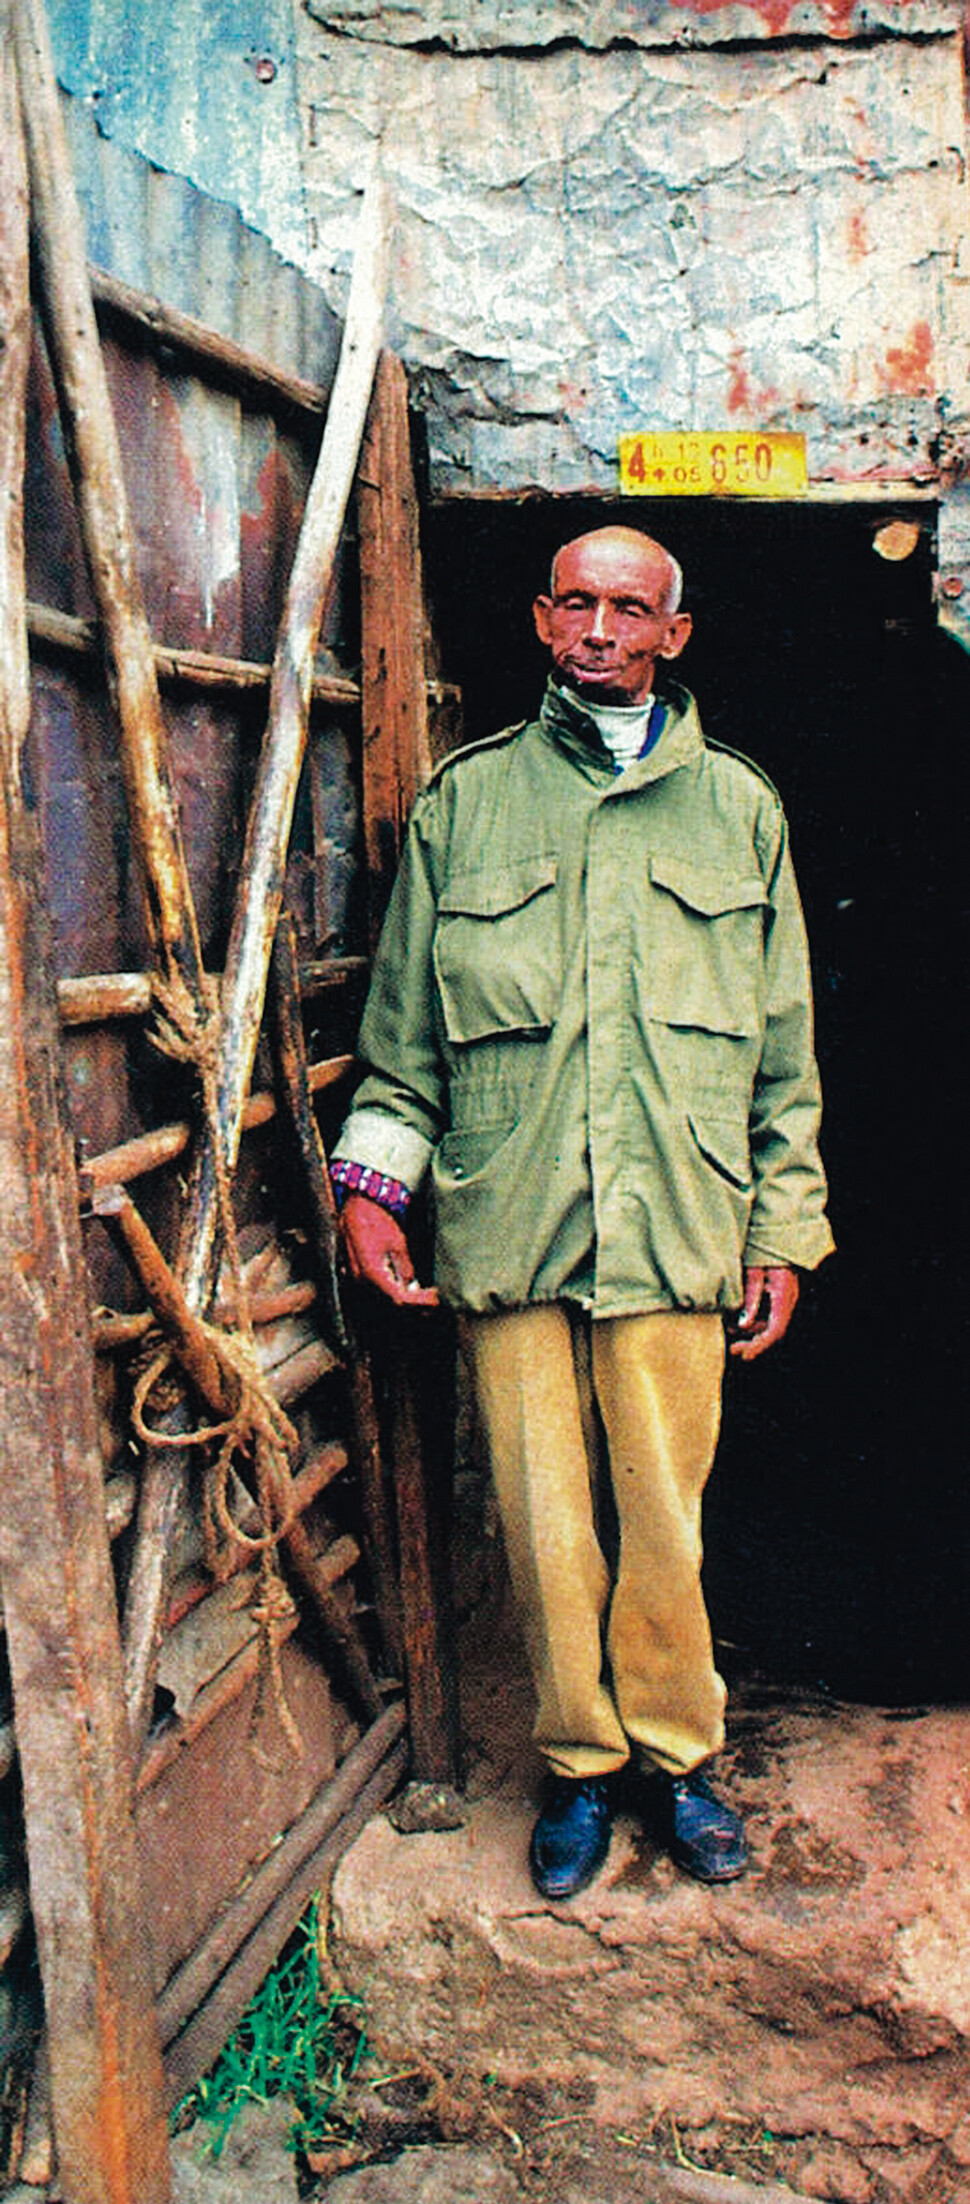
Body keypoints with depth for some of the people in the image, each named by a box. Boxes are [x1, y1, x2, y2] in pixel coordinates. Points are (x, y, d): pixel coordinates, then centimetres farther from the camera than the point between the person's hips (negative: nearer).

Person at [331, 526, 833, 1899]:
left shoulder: (738, 807, 10)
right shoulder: (464, 800, 9)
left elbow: (786, 1048, 11)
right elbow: (404, 1021, 12)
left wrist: (785, 1228, 8)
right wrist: (373, 1180, 2)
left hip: (678, 1232, 0)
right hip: (505, 1231, 0)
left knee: (663, 1516, 7)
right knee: (544, 1520, 7)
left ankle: (676, 1752, 29)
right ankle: (581, 1761, 28)